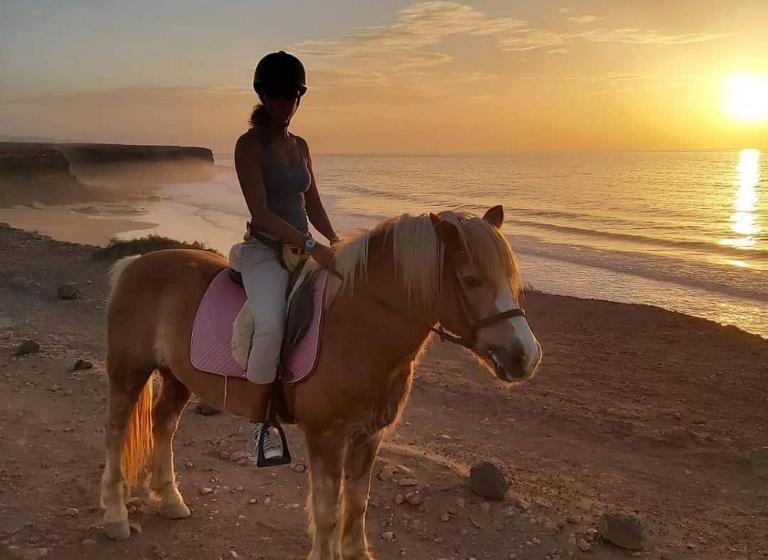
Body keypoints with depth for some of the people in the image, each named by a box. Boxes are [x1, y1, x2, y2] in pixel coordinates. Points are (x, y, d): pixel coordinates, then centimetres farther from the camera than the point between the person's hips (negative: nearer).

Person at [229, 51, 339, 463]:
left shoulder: (300, 145, 14)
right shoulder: (250, 144, -8)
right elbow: (261, 213, -18)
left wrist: (337, 244, 3)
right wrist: (311, 246, -24)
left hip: (305, 249, 8)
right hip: (264, 250, -8)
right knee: (271, 322, -33)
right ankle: (259, 424, -18)